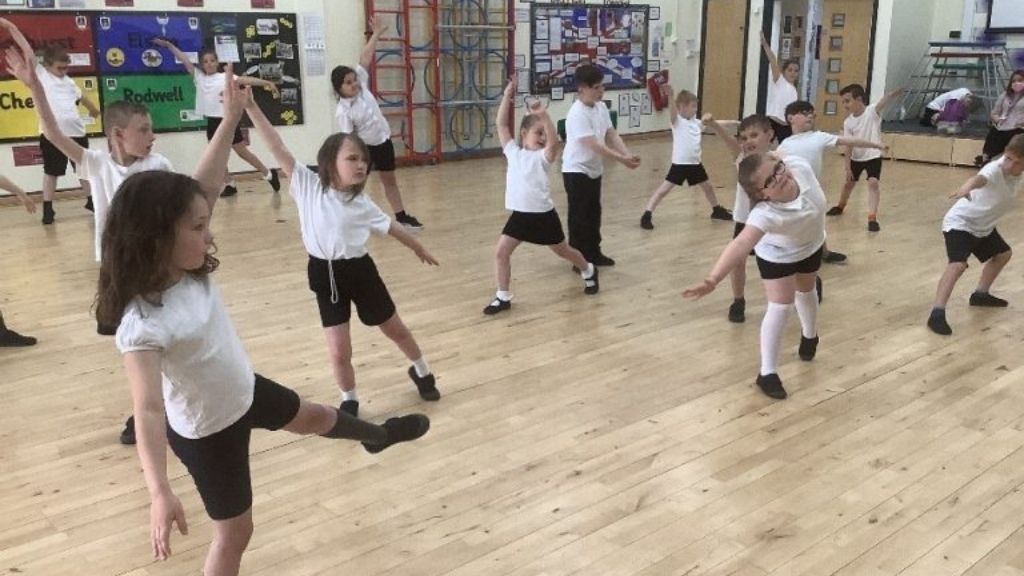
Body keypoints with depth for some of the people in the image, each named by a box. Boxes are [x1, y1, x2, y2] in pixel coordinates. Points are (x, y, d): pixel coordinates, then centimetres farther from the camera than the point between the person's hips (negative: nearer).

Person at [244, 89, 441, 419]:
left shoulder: (361, 204, -6)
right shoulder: (308, 185, -10)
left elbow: (390, 227, 11)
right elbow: (277, 148, -17)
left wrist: (418, 248, 24)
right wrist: (250, 106, -24)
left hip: (359, 270, 1)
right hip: (325, 275, -1)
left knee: (395, 329, 18)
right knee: (338, 352, 2)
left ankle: (421, 372, 46)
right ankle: (349, 401, 29)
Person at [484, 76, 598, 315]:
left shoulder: (543, 156, -7)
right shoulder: (513, 152, 2)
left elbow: (554, 142, -29)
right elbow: (501, 124, -3)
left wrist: (543, 115, -38)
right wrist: (508, 94, -9)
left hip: (543, 214, -3)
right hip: (519, 214, 3)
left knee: (562, 250, 16)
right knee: (501, 252, -7)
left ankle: (589, 271, 45)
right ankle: (503, 297, 6)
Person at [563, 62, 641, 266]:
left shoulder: (601, 107, 2)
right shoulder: (577, 114, -25)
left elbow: (611, 135, 1)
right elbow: (594, 146, -30)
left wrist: (628, 154, -15)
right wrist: (622, 160, -31)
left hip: (594, 170, 9)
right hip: (577, 171, -9)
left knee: (594, 213, 17)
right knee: (579, 216, -1)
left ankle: (593, 253, 30)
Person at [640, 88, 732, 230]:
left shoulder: (696, 122, 9)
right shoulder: (676, 121, -10)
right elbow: (673, 110, -29)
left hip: (695, 163, 7)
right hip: (680, 164, -7)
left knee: (707, 187, 23)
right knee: (663, 190, -7)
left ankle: (717, 210, 45)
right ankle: (647, 215, -5)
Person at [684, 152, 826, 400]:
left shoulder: (798, 164, -39)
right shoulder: (765, 213, -50)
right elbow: (741, 244, -66)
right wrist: (713, 279, -81)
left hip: (810, 244, 5)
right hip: (777, 254, -5)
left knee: (806, 290, 28)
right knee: (780, 306, -15)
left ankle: (809, 335, 59)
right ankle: (767, 373, 1)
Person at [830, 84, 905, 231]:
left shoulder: (873, 111, -19)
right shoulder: (848, 122, -9)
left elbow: (885, 101, -41)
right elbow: (848, 146, -9)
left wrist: (897, 92, -61)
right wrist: (847, 167, -12)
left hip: (873, 156, -4)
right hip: (856, 158, 4)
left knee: (873, 182, -21)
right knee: (849, 182, 20)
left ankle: (872, 218, -19)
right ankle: (840, 206, 47)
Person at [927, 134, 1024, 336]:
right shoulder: (995, 169, -32)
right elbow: (980, 178, -58)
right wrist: (967, 187, -78)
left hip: (983, 225, 9)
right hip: (960, 222, -9)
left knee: (1003, 253, 27)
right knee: (958, 265, -27)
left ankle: (981, 294, 43)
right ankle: (937, 313, -28)